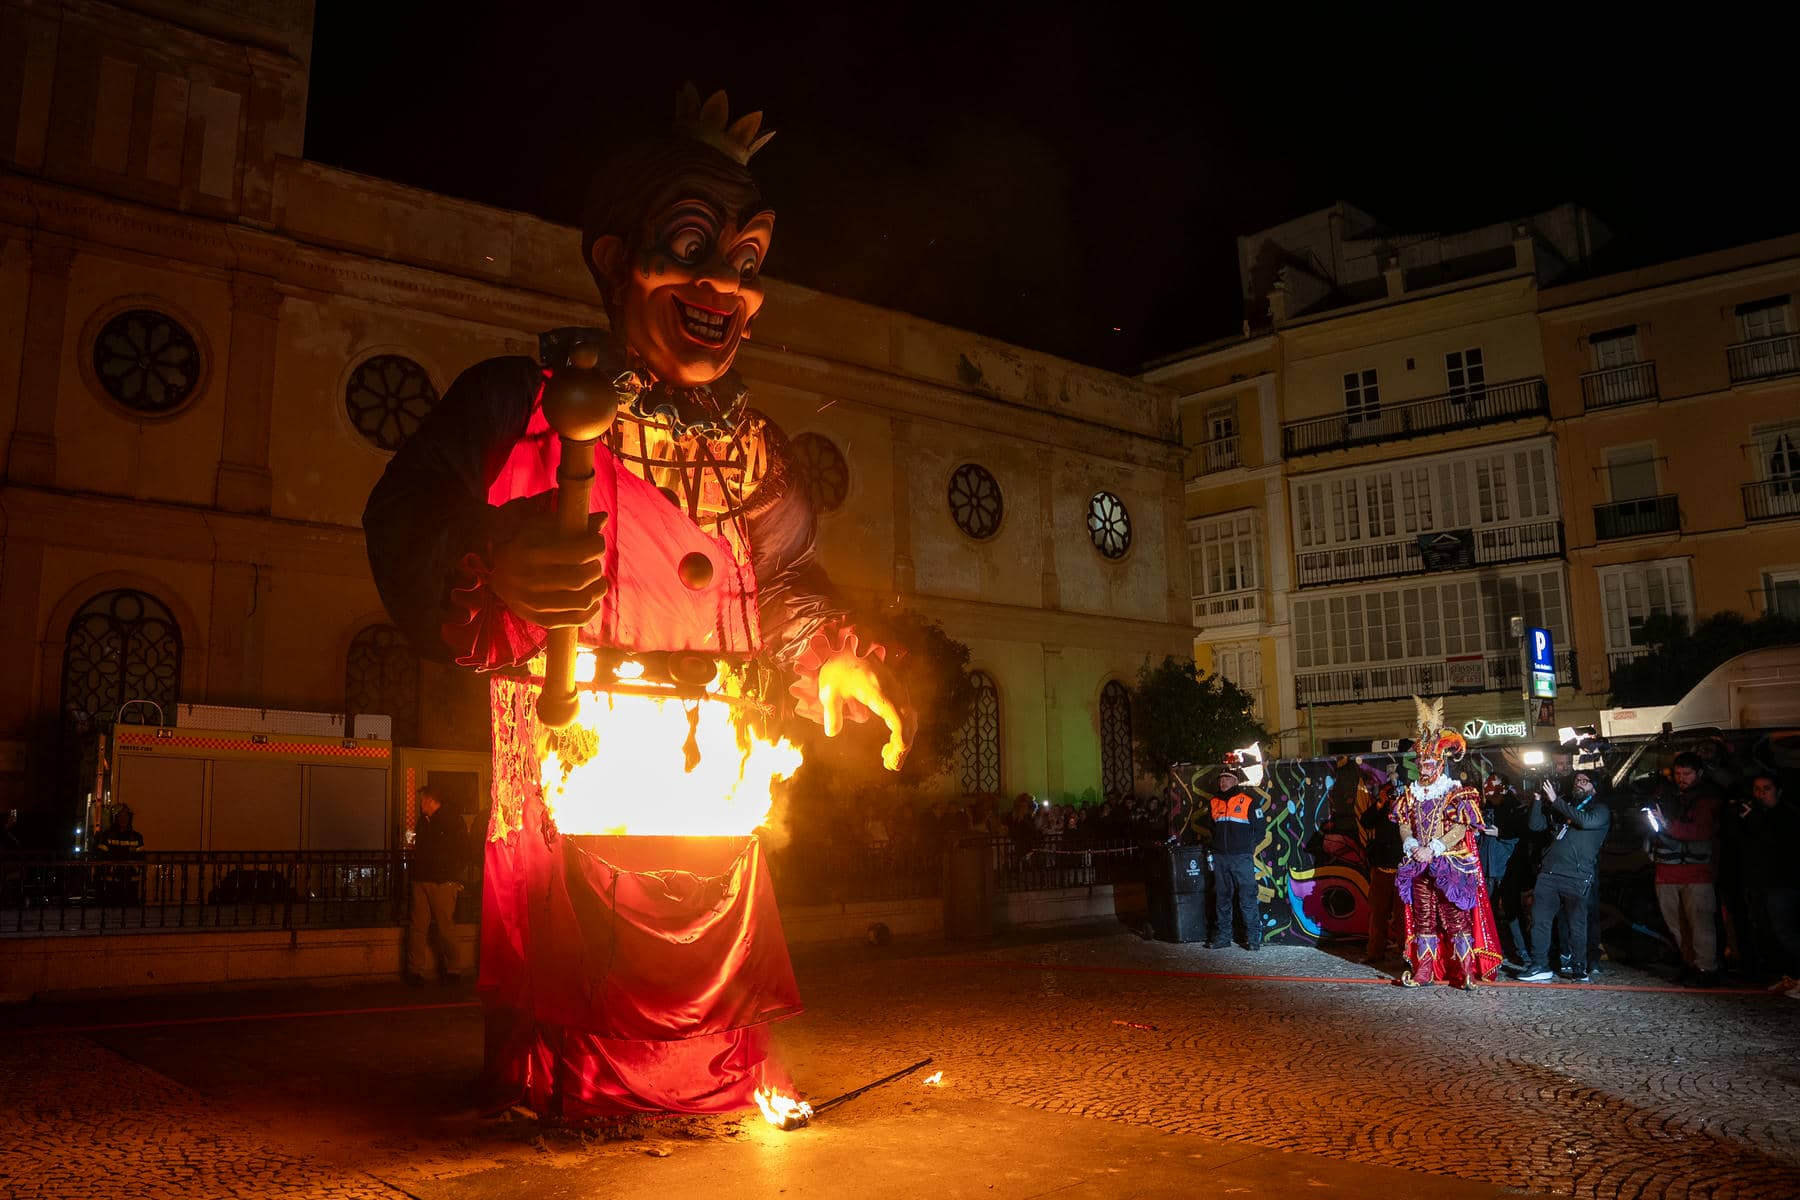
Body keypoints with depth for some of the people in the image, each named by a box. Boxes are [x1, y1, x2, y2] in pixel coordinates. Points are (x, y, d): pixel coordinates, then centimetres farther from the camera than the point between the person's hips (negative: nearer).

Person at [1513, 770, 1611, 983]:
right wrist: (1538, 800, 5)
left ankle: (1579, 968, 14)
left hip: (1578, 877, -4)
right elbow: (1536, 825, 18)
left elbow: (1587, 821, -17)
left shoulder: (1600, 808, 6)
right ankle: (1539, 966, 6)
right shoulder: (1564, 805, 21)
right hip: (1549, 872, 5)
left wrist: (1556, 801, -15)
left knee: (1576, 925, -1)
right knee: (1539, 919, 0)